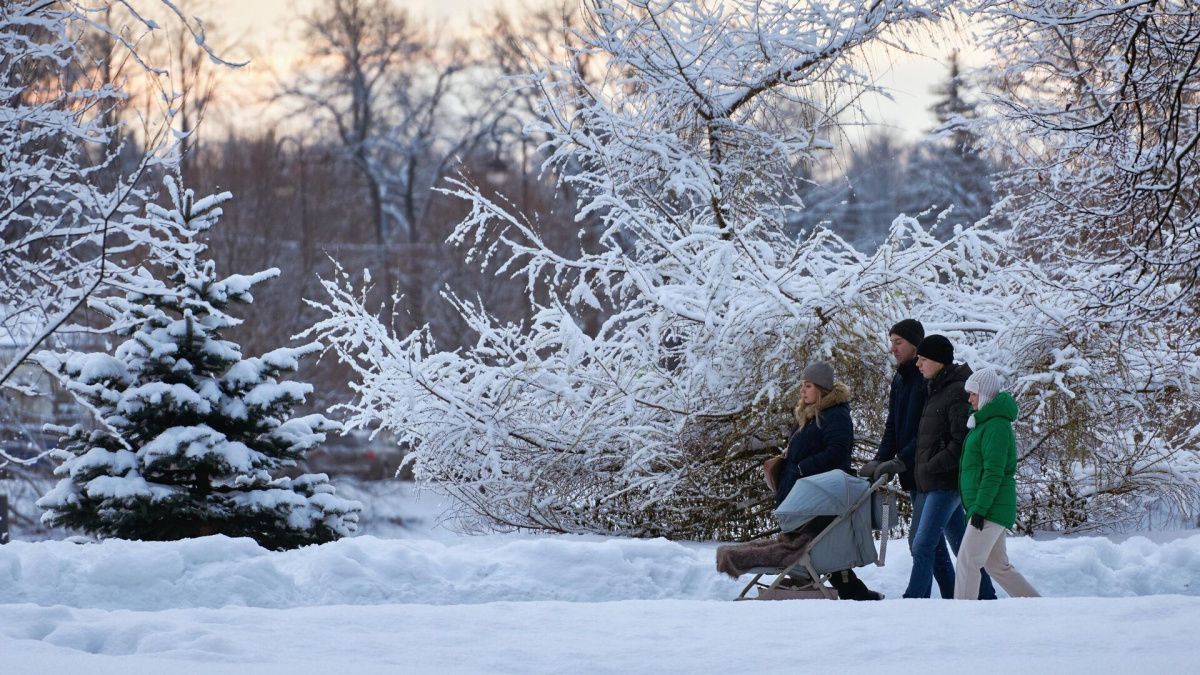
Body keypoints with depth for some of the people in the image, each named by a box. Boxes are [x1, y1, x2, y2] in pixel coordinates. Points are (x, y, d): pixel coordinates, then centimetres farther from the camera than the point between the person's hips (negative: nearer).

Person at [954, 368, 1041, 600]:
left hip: (991, 508, -10)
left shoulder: (996, 426, -14)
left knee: (967, 561, -11)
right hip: (988, 509, 10)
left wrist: (979, 509, -21)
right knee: (998, 565, 14)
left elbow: (993, 473, -20)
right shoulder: (984, 422, 18)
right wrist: (976, 506, 23)